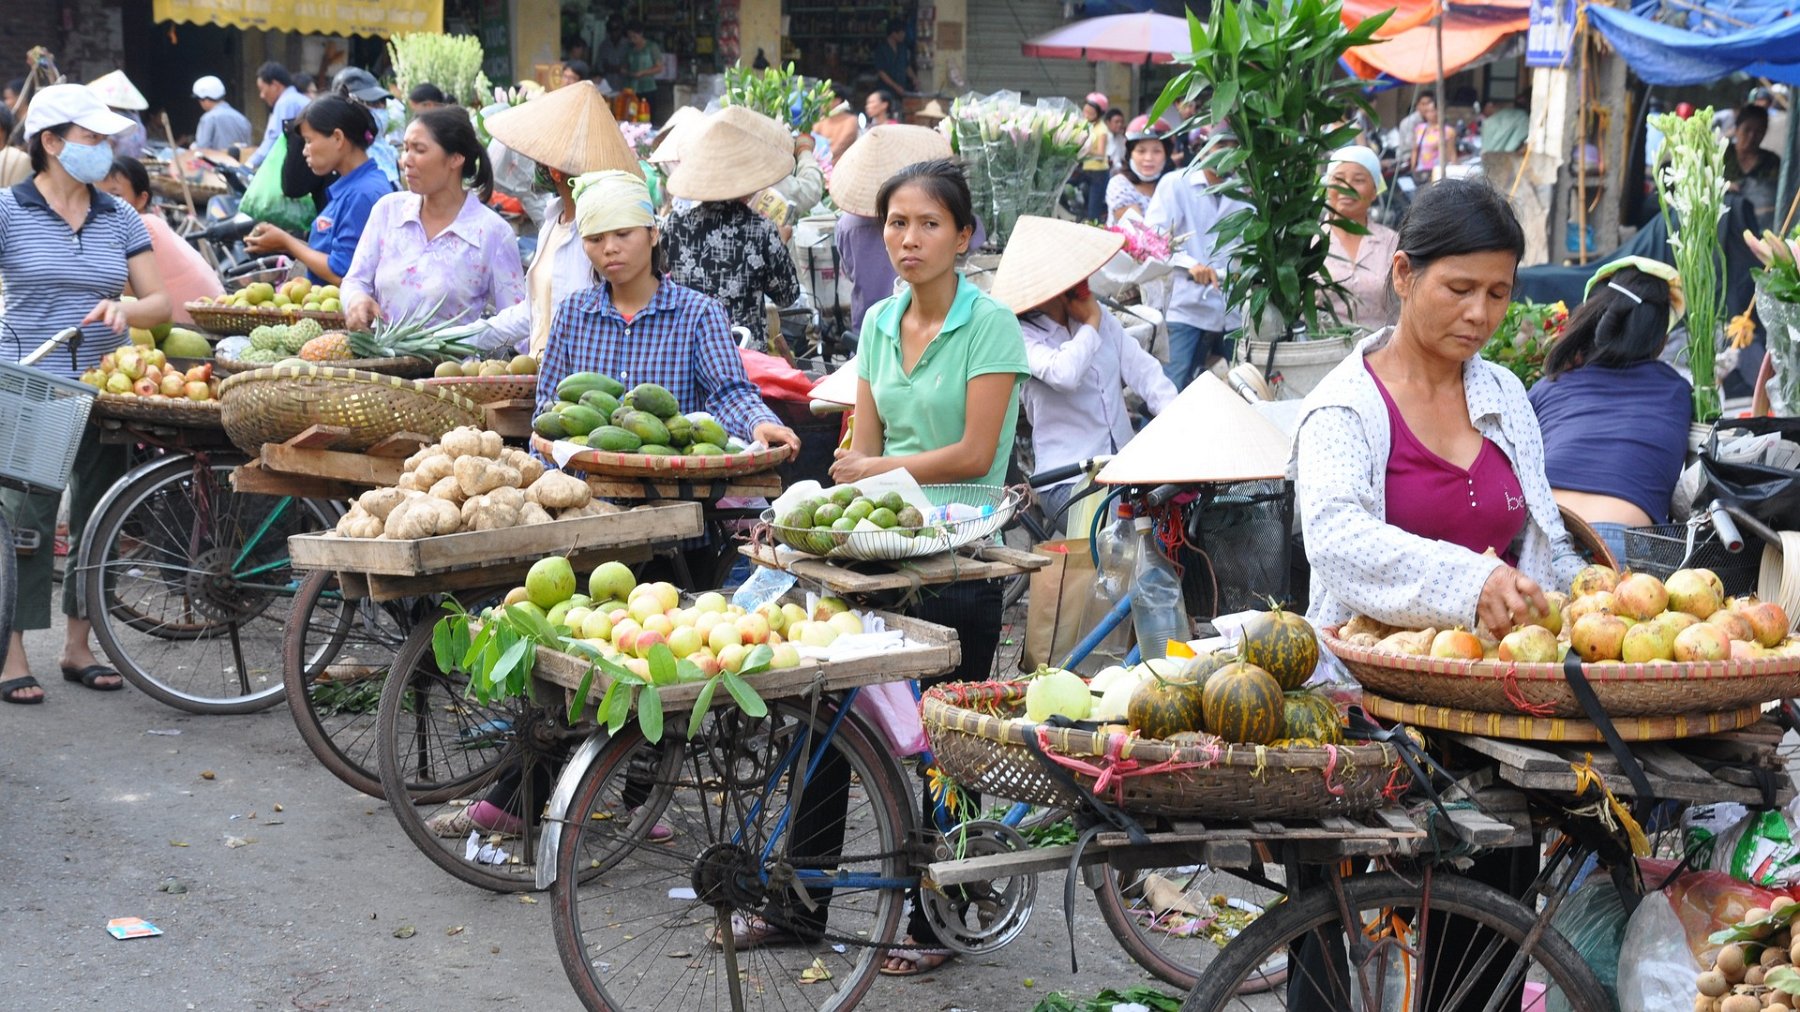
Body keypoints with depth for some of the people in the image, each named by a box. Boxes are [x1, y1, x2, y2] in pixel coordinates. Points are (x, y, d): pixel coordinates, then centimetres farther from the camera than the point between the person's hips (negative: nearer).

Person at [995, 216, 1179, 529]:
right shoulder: (1024, 336, -8)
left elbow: (1144, 370, 8)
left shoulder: (1100, 315, 11)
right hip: (1069, 483, -6)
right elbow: (1063, 374, -28)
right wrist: (1091, 324, -9)